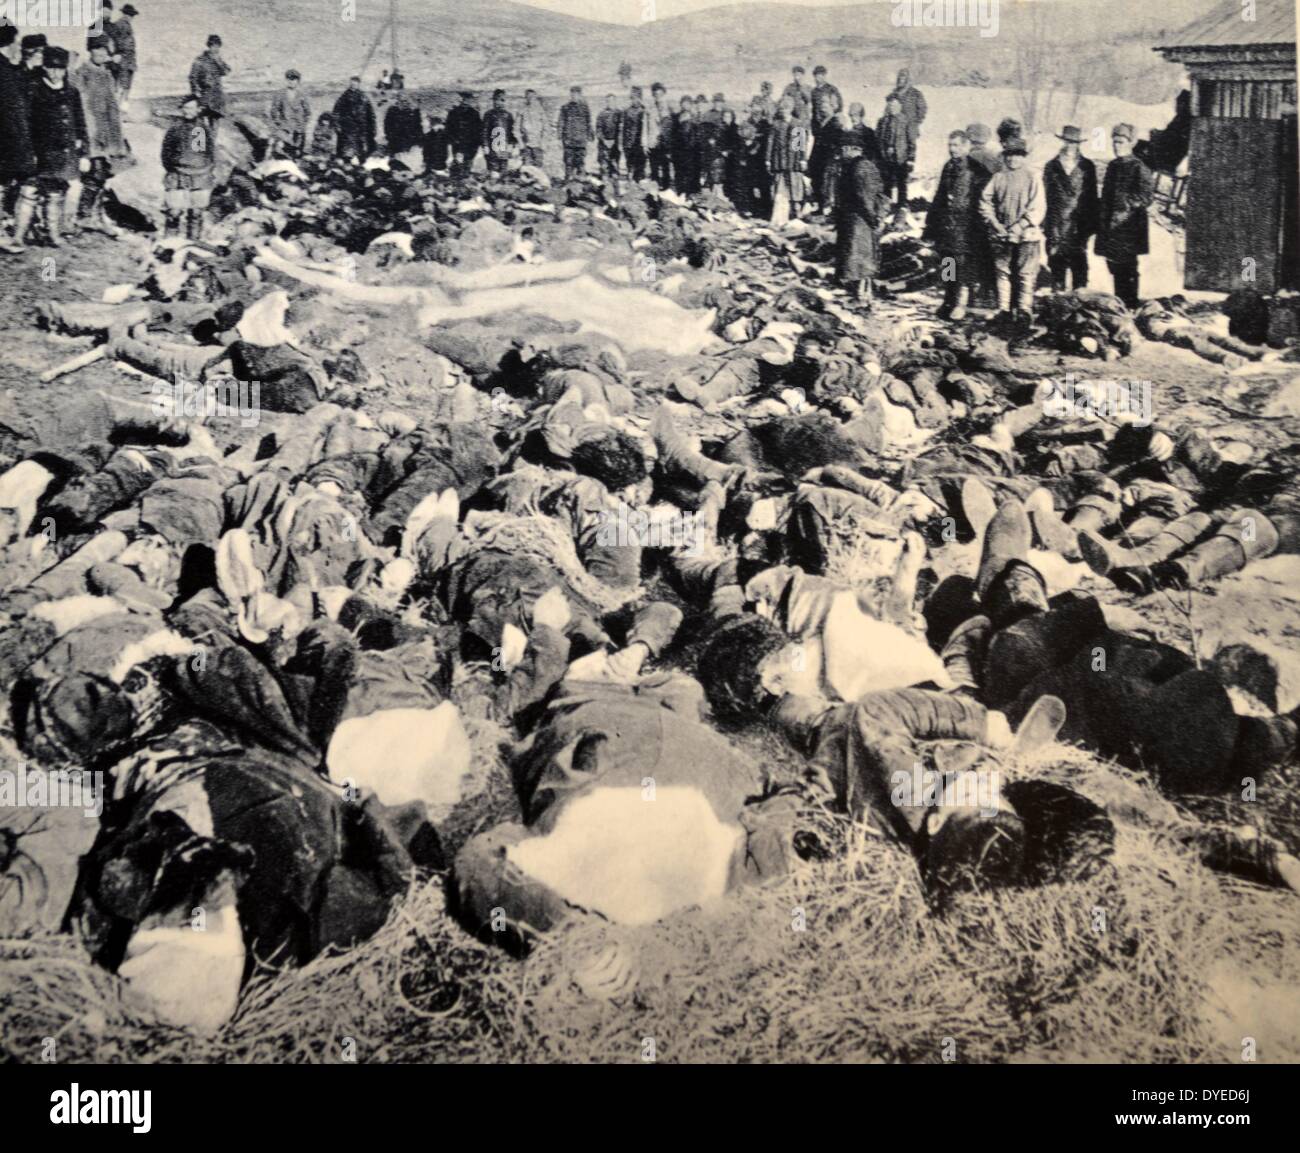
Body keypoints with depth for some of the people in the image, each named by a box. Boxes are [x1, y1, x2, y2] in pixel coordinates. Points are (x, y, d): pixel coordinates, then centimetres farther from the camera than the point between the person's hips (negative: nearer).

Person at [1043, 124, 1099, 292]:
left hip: (1079, 227, 0)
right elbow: (1046, 197, 6)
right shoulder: (1051, 166, 8)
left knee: (1080, 268, -2)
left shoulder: (1087, 167, 8)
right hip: (1056, 227, 0)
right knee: (1057, 267, 2)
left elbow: (1092, 197, 8)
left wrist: (1090, 226, 2)